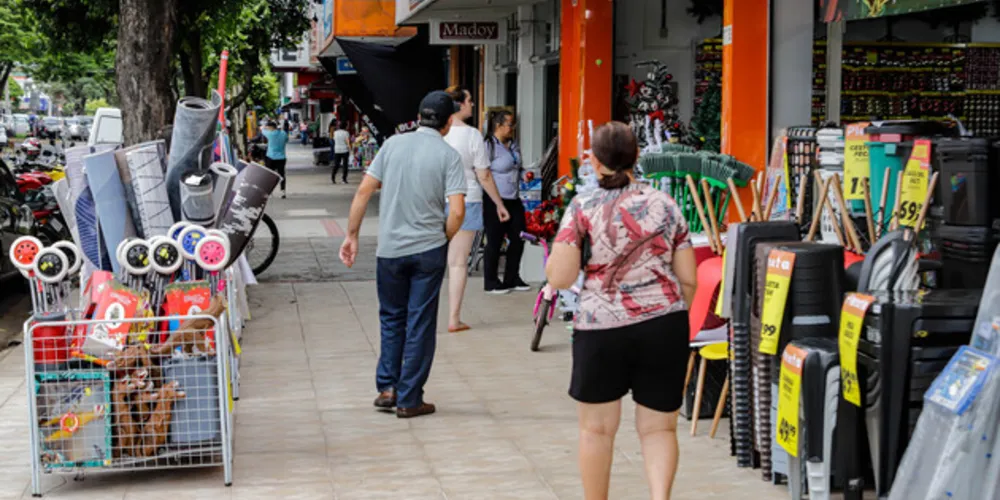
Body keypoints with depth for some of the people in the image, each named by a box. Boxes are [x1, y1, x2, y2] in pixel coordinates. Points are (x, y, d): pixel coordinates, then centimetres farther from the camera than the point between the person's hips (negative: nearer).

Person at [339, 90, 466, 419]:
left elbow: (364, 191, -1)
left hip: (390, 249, 2)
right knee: (420, 324, 6)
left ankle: (387, 387, 15)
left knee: (391, 318, 19)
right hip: (428, 250, -2)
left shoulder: (393, 144, 1)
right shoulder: (448, 155, -6)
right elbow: (457, 211, -14)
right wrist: (444, 240, 4)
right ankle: (409, 400, 10)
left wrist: (352, 235, 7)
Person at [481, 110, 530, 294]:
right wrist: (497, 202, -18)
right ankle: (491, 282, 13)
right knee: (495, 242, 1)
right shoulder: (489, 146, -14)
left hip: (514, 200, 8)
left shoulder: (513, 145, 11)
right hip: (495, 202, -8)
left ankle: (512, 278, 24)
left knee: (518, 239, 10)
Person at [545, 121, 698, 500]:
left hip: (602, 329, -2)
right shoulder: (665, 205, 5)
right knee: (659, 427, 10)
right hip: (665, 326, 2)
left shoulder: (582, 209, -3)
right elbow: (688, 280, 6)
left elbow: (559, 278, -8)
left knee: (596, 428, 13)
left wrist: (559, 249, 11)